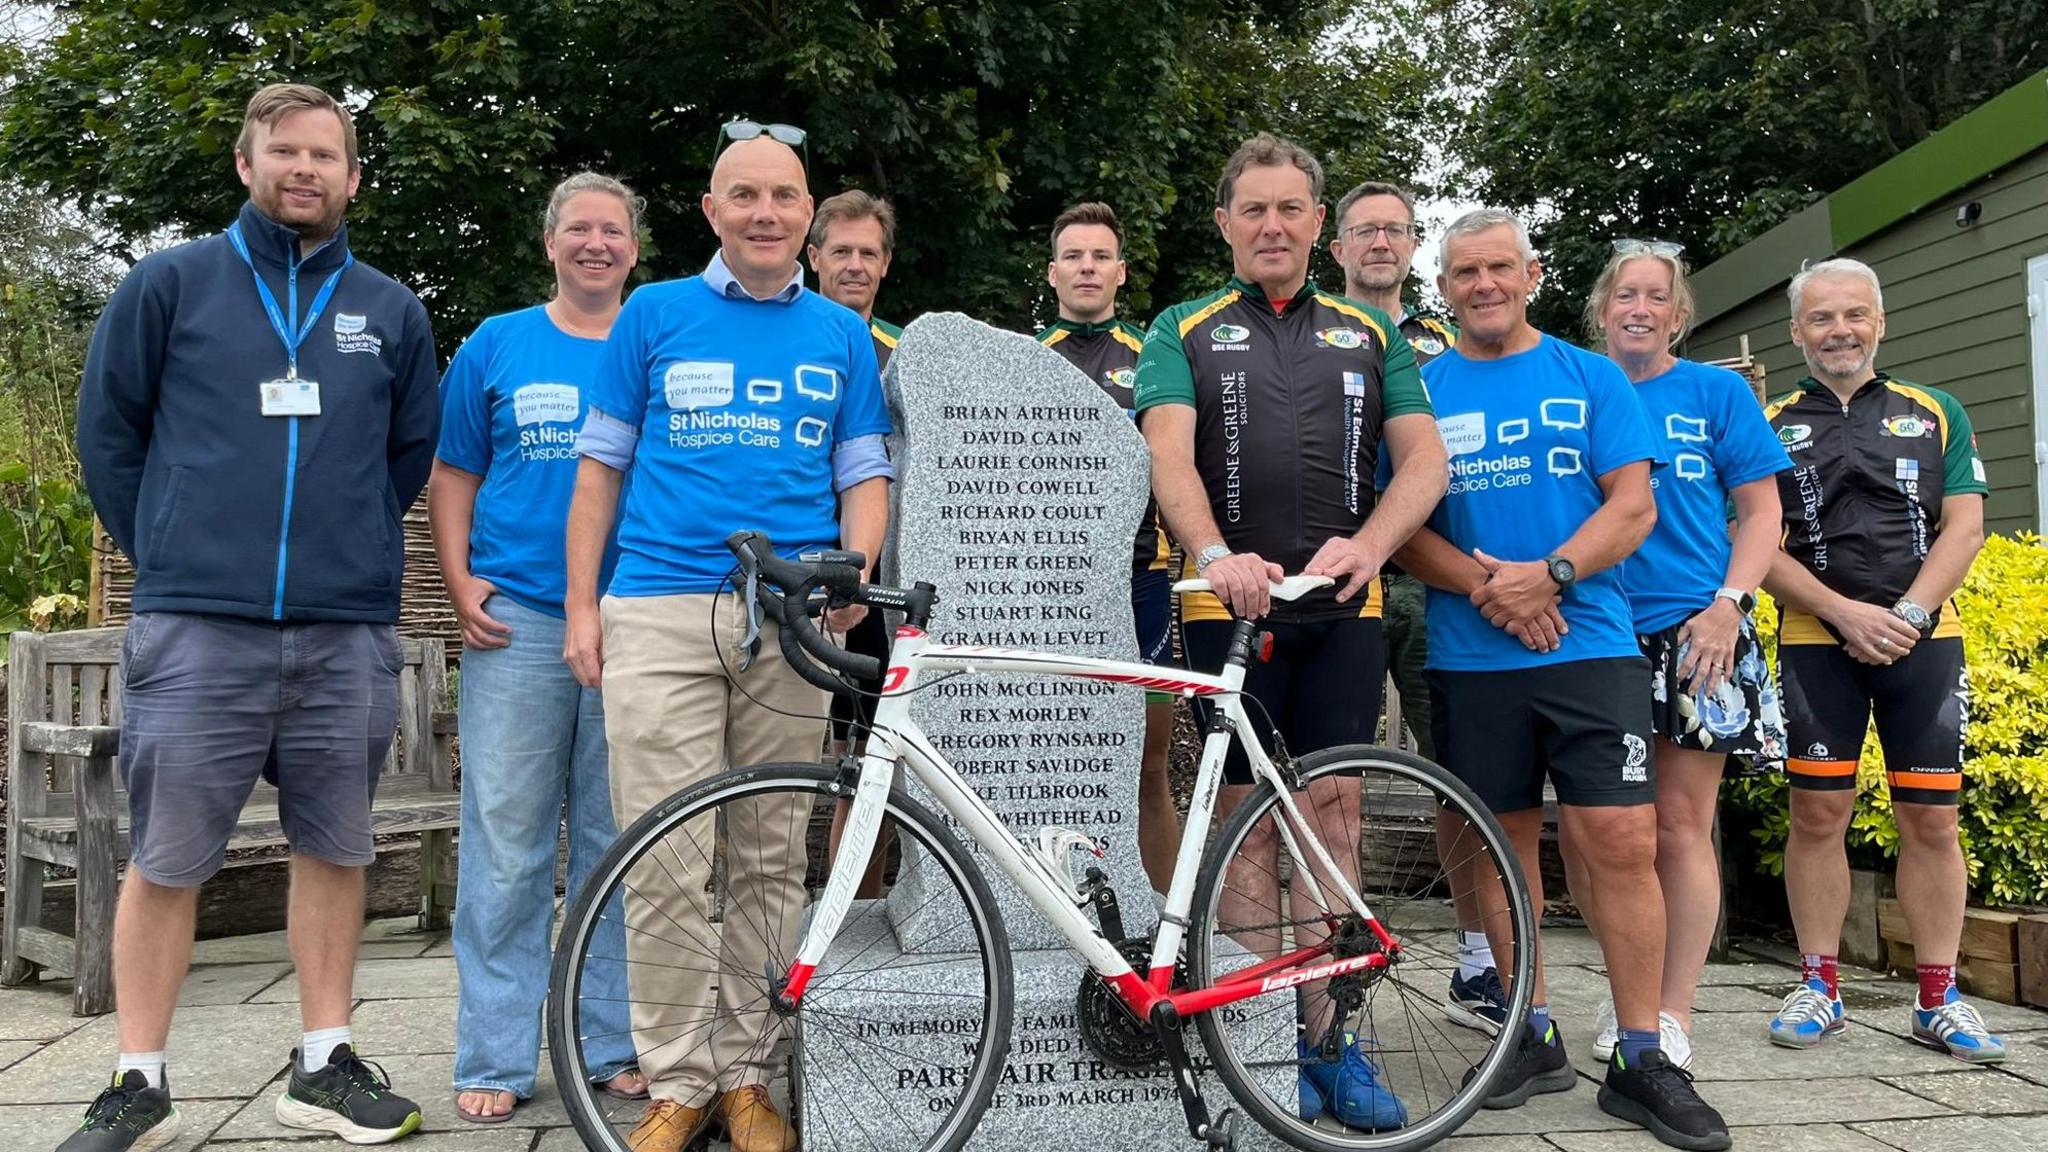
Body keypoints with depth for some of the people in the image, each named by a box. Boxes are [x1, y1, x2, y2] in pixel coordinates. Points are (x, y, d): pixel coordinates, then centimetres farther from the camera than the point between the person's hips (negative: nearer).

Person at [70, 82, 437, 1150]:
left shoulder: (391, 311, 11)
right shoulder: (168, 282, 6)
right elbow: (107, 431, 9)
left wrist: (350, 551, 14)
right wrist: (168, 560, 8)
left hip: (348, 631, 2)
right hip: (195, 628, -2)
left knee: (335, 850, 8)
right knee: (165, 861, 2)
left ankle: (326, 1063, 19)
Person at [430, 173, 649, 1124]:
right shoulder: (496, 346, 10)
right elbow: (452, 477, 11)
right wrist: (462, 586, -2)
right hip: (517, 624, 0)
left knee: (621, 846, 7)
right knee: (507, 846, 0)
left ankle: (616, 1046, 18)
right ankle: (495, 1058, 10)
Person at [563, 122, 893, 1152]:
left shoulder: (841, 335, 14)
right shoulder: (654, 314, 11)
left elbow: (863, 475, 13)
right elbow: (601, 466, 11)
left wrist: (855, 575, -7)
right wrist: (582, 604, 3)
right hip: (659, 614, -1)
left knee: (770, 862, 5)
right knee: (669, 864, -4)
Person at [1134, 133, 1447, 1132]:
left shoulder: (1371, 335, 16)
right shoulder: (1183, 332, 8)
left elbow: (1424, 455, 5)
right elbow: (1169, 452, -8)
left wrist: (1367, 543, -15)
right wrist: (1216, 555, -27)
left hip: (1344, 606, 2)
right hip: (1232, 603, -2)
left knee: (1331, 821, 4)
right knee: (1251, 822, 2)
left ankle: (1331, 1041, 12)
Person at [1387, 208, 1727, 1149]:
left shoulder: (1590, 377, 7)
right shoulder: (1419, 391, 8)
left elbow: (1633, 506, 0)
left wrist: (1551, 574, -16)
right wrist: (1485, 584, -15)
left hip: (1591, 646, -1)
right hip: (1470, 659, 1)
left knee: (1622, 842, -6)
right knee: (1505, 842, 8)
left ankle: (1641, 1059, 4)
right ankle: (1534, 1036, 21)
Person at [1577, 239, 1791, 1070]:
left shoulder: (1717, 393, 7)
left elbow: (1762, 511, 5)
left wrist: (1728, 604, -8)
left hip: (1694, 635, -1)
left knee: (1680, 827, 0)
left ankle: (1673, 1013, 9)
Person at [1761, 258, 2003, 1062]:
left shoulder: (1935, 414, 10)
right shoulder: (1770, 426, 7)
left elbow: (1965, 526, 3)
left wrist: (1907, 614, -11)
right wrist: (1846, 613, -12)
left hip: (1924, 640, 1)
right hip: (1816, 641, -1)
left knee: (1931, 818, 2)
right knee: (1817, 814, 0)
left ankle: (1939, 997, 12)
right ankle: (1818, 986, 11)